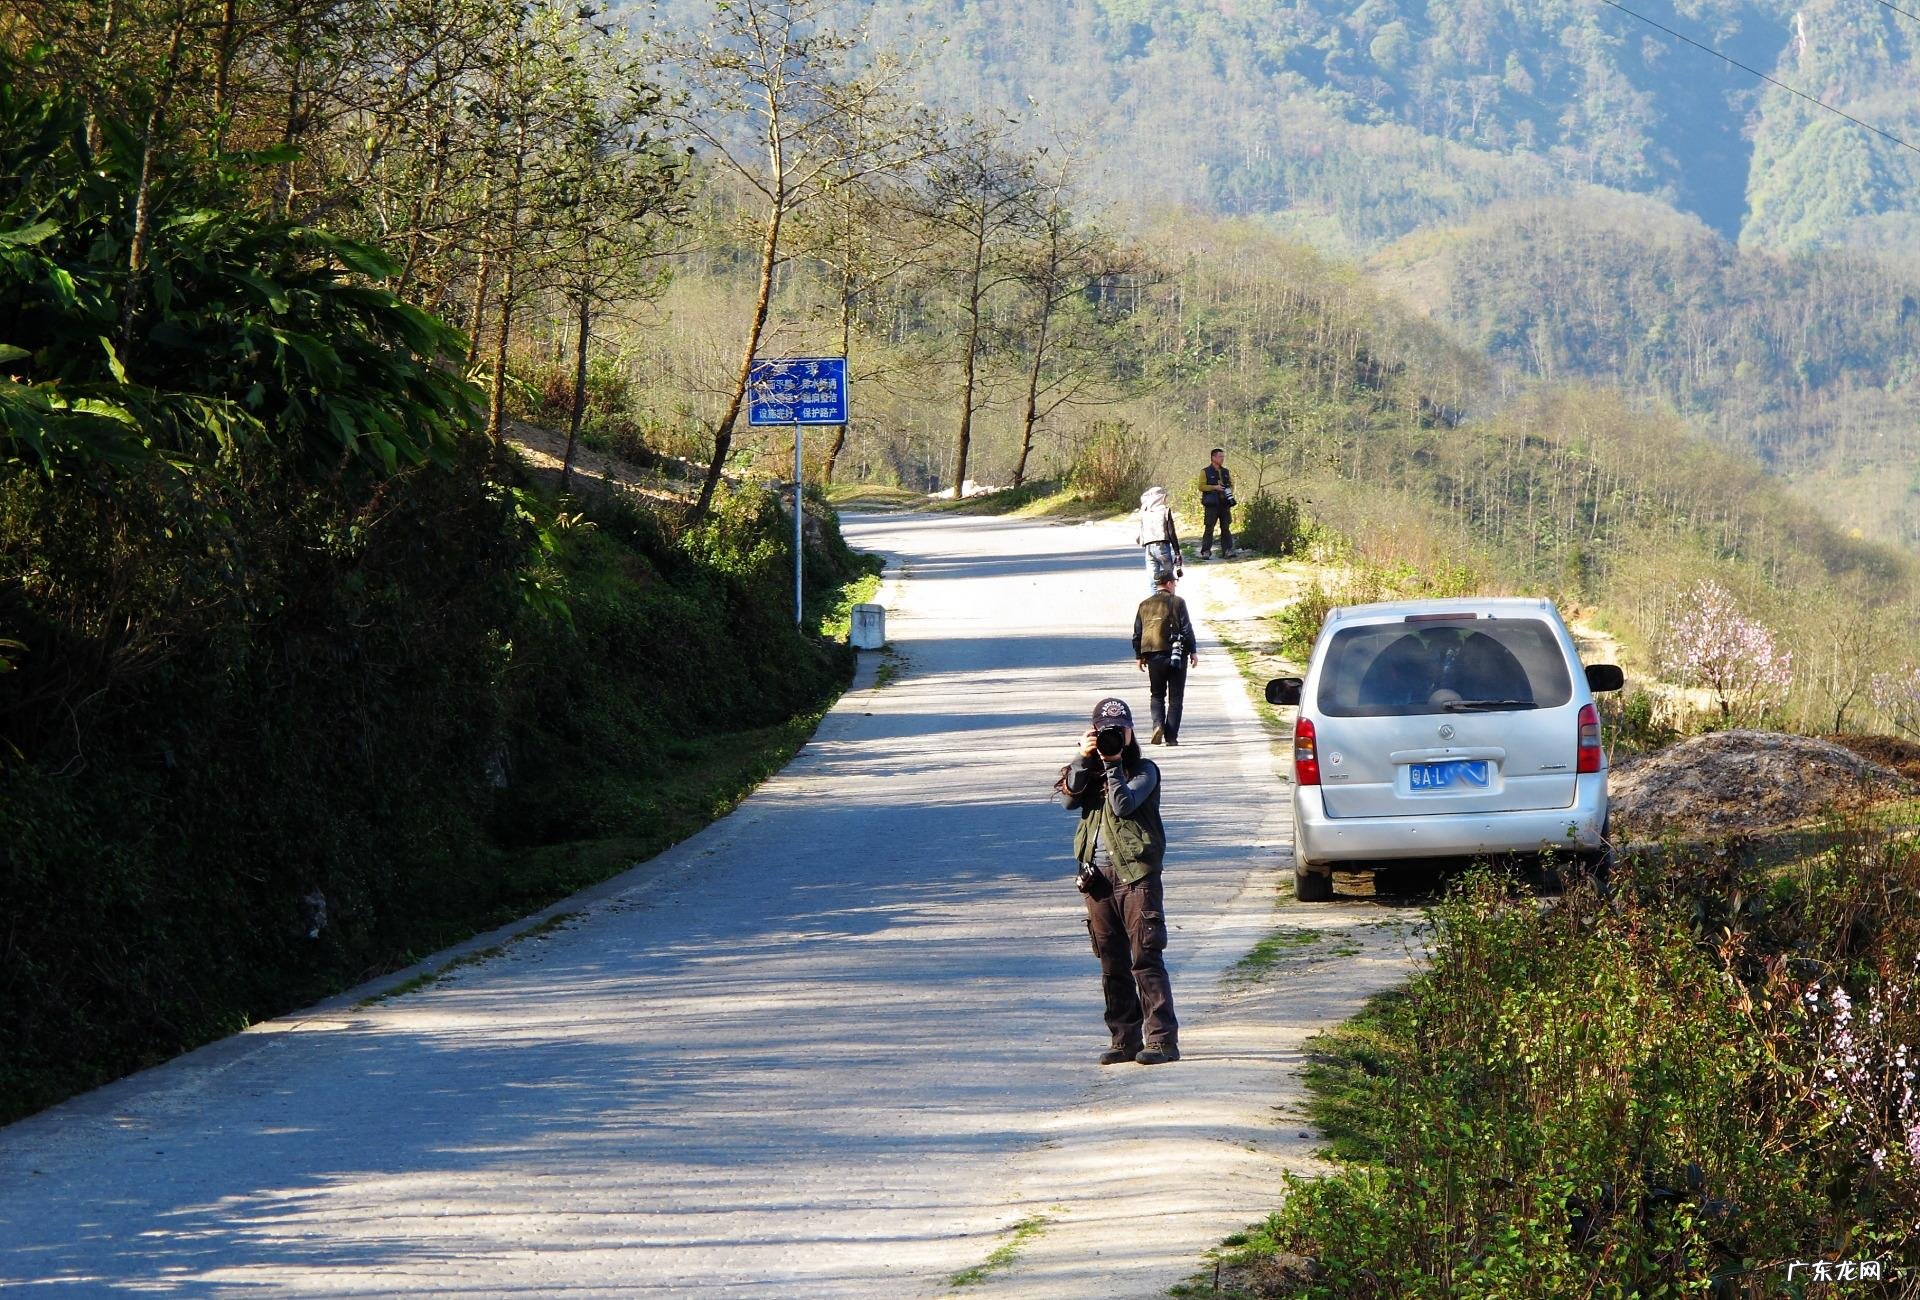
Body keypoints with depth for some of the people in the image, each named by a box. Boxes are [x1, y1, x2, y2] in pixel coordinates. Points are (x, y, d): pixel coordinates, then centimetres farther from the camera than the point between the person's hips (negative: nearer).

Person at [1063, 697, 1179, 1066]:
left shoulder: (1144, 770, 2)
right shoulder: (1090, 769, 16)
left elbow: (1124, 804, -15)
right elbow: (1071, 798, -2)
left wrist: (1113, 764, -12)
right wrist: (1082, 760, -11)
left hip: (1136, 873, -5)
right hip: (1098, 876, 5)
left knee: (1145, 957, -10)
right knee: (1112, 964, 8)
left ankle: (1161, 1039, -12)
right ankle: (1124, 1039, 14)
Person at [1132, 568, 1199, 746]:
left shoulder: (1145, 605, 5)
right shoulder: (1177, 603, -7)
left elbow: (1137, 633, 9)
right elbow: (1187, 629, -8)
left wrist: (1139, 656, 18)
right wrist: (1193, 651, 0)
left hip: (1153, 657, 3)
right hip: (1177, 656, -3)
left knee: (1157, 695, 16)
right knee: (1175, 697, 5)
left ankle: (1158, 724, -9)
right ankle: (1171, 736, 2)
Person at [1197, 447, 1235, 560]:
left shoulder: (1226, 472, 16)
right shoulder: (1205, 472, 2)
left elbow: (1232, 485, 22)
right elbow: (1201, 486, -5)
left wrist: (1230, 491, 0)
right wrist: (1214, 487, -15)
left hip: (1225, 503, 4)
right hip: (1212, 504, -4)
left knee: (1226, 527, 1)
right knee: (1209, 528, -5)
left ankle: (1227, 550, 2)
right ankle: (1205, 552, -3)